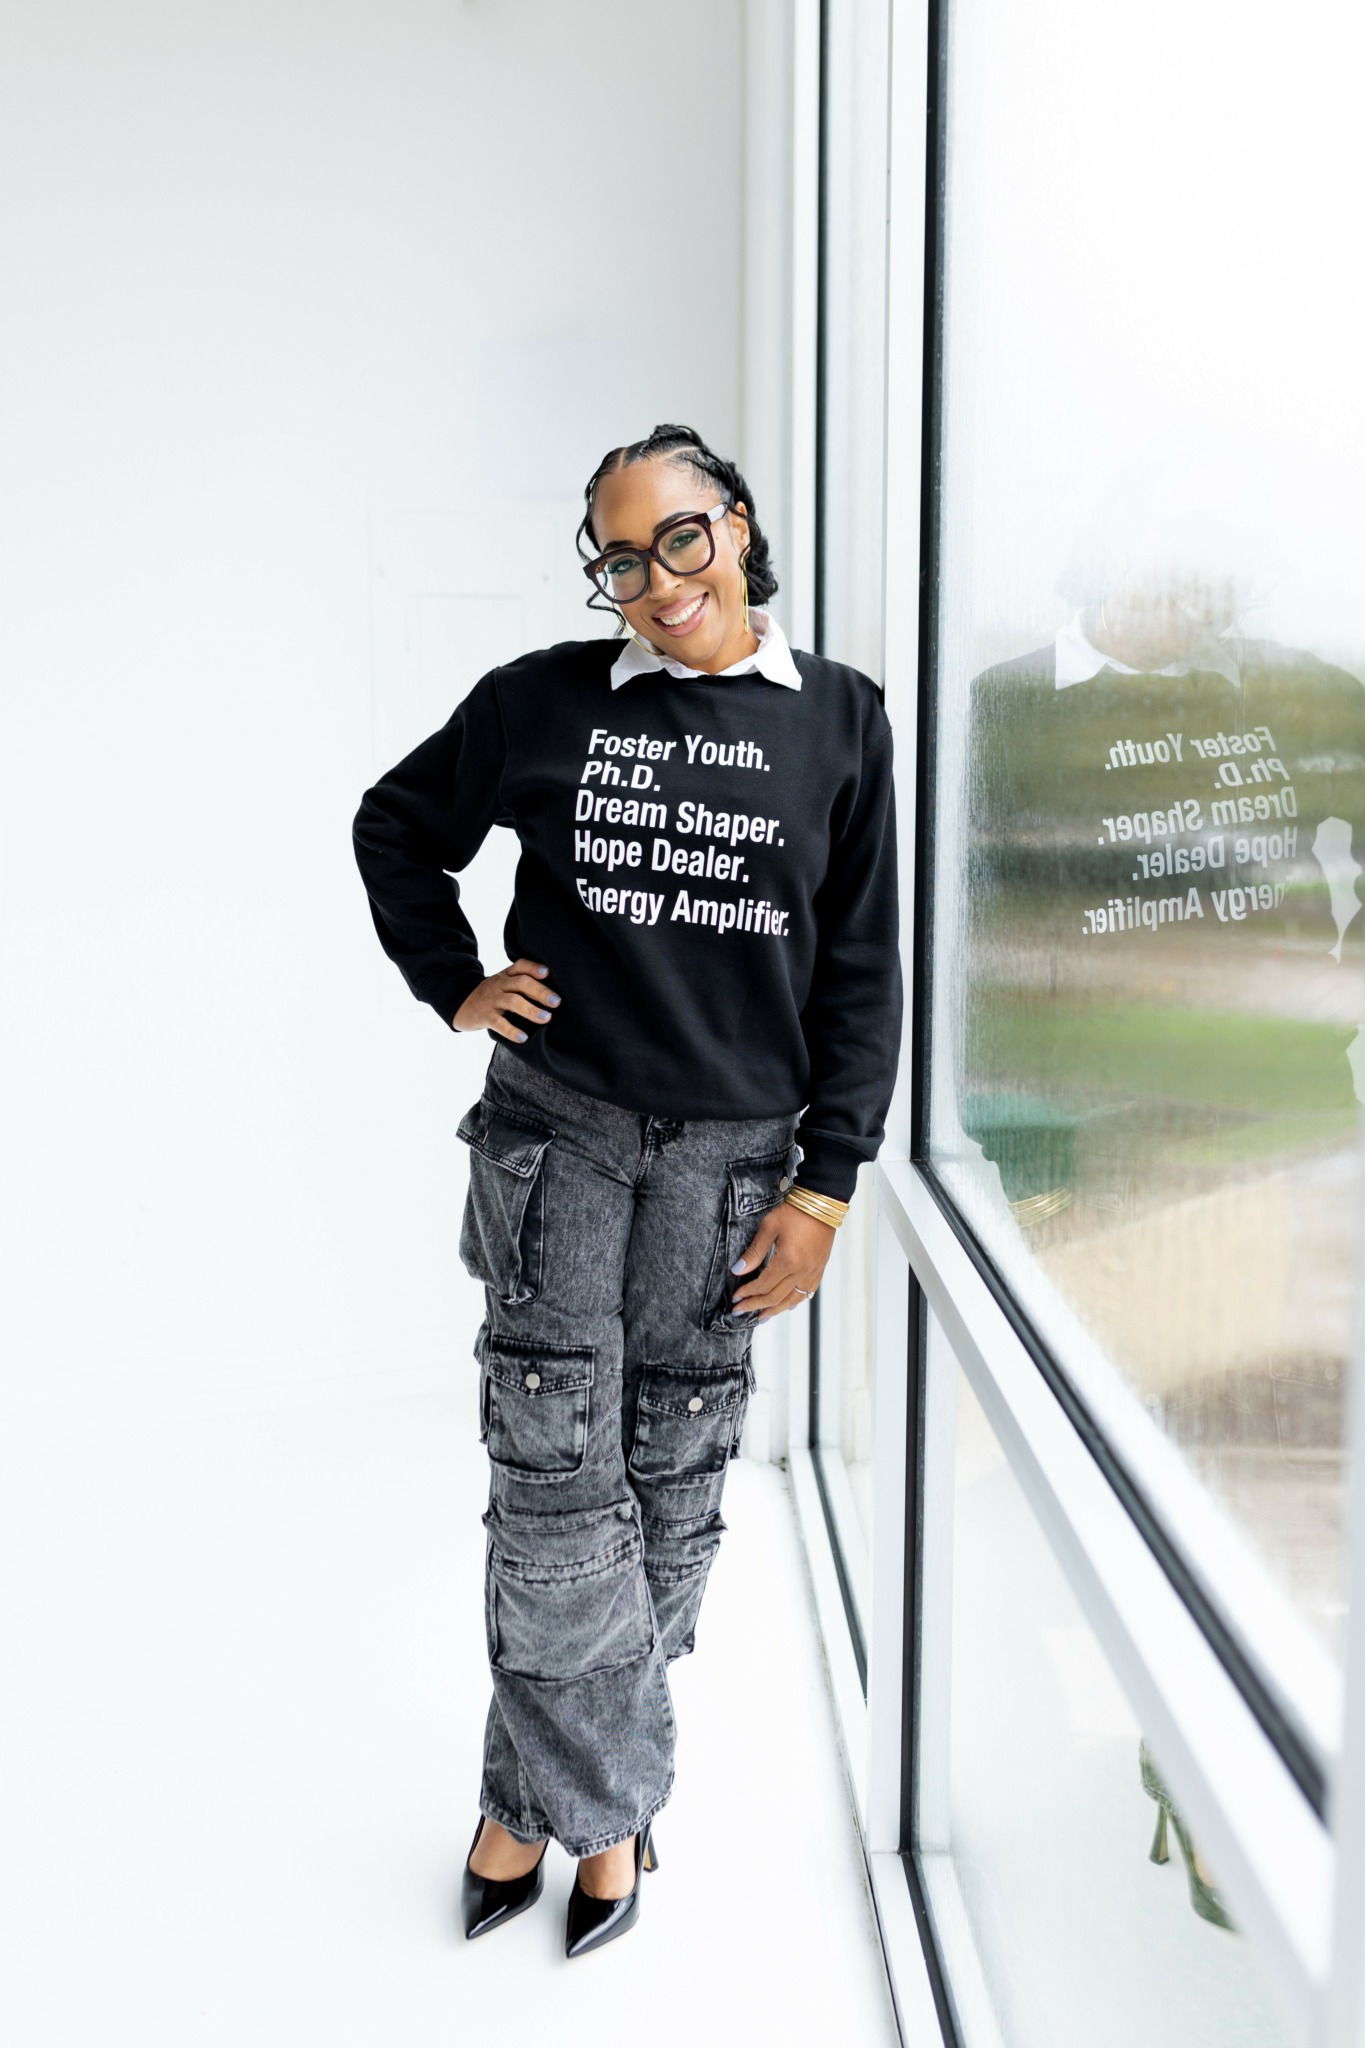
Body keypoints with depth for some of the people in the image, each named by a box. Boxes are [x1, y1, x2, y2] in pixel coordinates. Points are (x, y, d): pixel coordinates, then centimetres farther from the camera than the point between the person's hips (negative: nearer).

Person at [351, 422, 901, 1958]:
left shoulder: (838, 720, 1)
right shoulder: (543, 699, 2)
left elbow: (861, 968, 1)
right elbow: (394, 826, 16)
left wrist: (823, 1186, -3)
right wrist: (455, 990, 5)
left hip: (731, 1156, 1)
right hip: (556, 1136, 0)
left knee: (671, 1486, 8)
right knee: (555, 1480, 1)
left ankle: (542, 1796, 28)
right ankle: (602, 1806, 21)